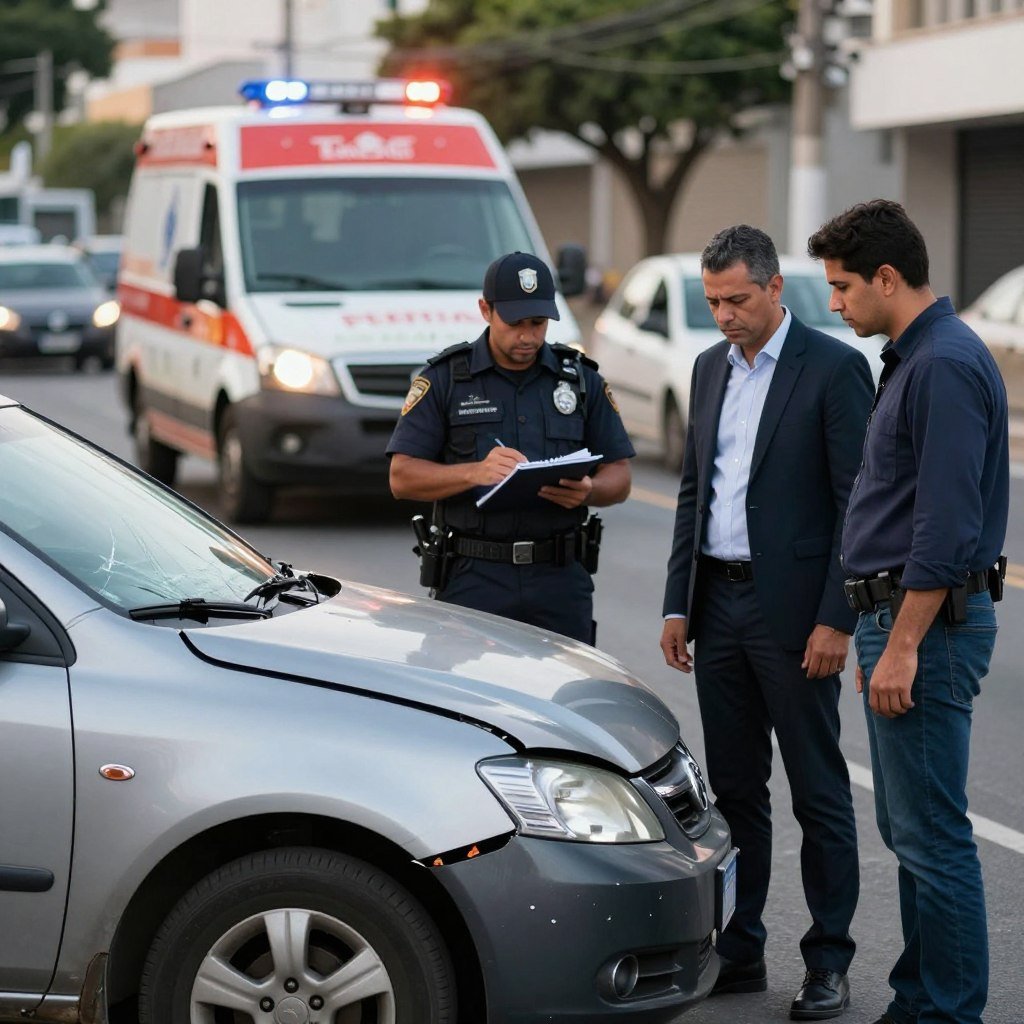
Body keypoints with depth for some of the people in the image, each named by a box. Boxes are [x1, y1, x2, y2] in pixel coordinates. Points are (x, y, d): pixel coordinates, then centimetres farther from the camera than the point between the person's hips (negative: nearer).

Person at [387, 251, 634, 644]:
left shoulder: (581, 379, 10)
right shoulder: (444, 379, 3)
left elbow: (619, 477, 11)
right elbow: (402, 478, -3)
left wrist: (587, 490, -12)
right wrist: (475, 472, -20)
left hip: (561, 582, 2)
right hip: (473, 580, -2)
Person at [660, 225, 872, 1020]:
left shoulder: (835, 368, -9)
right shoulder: (710, 369, 13)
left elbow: (859, 502, -12)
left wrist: (837, 620, -16)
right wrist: (679, 605, 11)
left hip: (793, 611, -7)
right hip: (719, 604, 7)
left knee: (819, 794, 1)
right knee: (734, 789, 12)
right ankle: (739, 953, 20)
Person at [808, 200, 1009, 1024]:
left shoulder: (945, 366, -17)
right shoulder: (915, 357, 16)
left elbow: (948, 526, -23)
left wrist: (902, 647, -22)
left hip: (927, 619, -11)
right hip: (900, 616, 11)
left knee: (931, 834, -6)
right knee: (908, 829, 15)